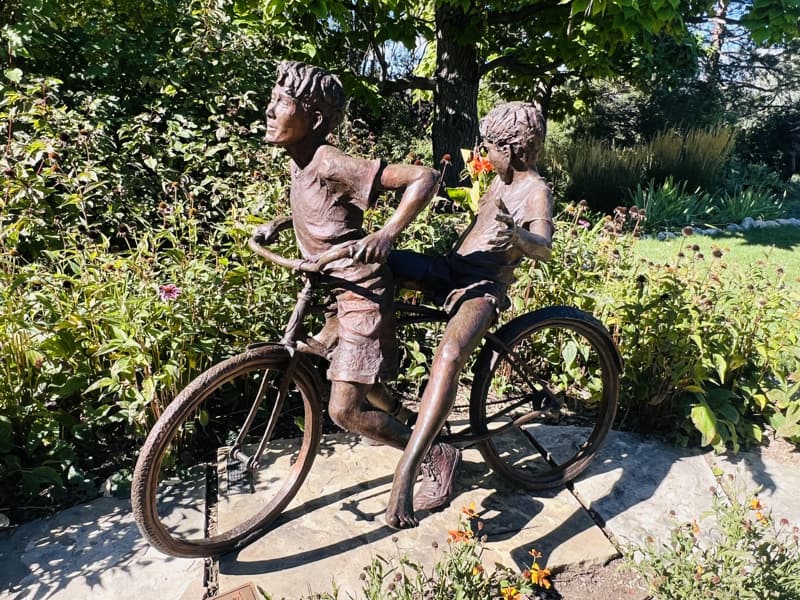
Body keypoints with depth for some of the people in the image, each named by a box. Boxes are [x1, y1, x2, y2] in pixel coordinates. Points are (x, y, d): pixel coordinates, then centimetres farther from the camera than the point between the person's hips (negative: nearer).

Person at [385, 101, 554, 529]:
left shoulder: (536, 192, -7)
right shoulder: (500, 180, 19)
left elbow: (544, 247, -28)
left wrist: (514, 236, -49)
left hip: (483, 287, -8)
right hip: (451, 269, 9)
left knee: (449, 355, -37)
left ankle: (406, 472, -40)